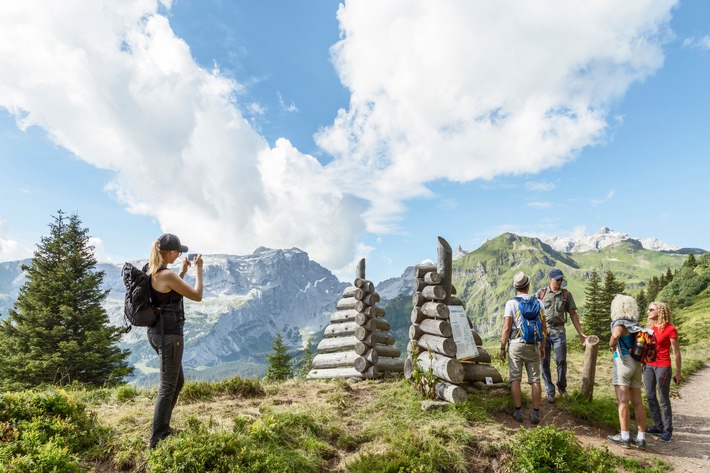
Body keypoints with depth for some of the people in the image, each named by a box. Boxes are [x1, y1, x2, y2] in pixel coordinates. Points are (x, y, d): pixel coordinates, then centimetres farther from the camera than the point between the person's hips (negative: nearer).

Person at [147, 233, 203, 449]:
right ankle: (156, 440, 6)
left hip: (157, 332, 10)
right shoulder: (167, 275, -20)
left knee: (178, 381, 22)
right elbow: (197, 295, -15)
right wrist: (198, 270, -5)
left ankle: (163, 428, 33)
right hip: (169, 334, -10)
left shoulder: (153, 273, 9)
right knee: (168, 387, -1)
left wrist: (182, 272, 18)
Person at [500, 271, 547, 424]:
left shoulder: (511, 303, -8)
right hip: (533, 346, 3)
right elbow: (544, 327, 4)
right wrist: (543, 346, 16)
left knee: (515, 379, 5)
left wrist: (502, 348, -3)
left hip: (515, 345, -2)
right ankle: (535, 414, 12)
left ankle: (518, 412, 8)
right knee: (535, 380, 9)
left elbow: (506, 328, -11)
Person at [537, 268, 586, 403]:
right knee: (544, 363, 3)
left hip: (559, 332, 1)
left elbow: (573, 314, 7)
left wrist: (581, 333, 4)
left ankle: (562, 386, 25)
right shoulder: (541, 293, 1)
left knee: (561, 361, 0)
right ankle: (550, 391, 17)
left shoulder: (566, 294, 5)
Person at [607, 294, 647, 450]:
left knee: (622, 401, -3)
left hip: (623, 362, -7)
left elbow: (616, 334, -32)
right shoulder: (636, 325, 11)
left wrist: (612, 345, -14)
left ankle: (624, 437, 0)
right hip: (636, 364, 7)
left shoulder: (620, 323, -11)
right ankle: (641, 438, 14)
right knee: (637, 402, 10)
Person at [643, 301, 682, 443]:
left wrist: (678, 373, -6)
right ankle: (658, 426, 22)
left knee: (663, 399, 1)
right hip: (648, 365, 6)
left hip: (663, 367, -6)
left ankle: (667, 430, 12)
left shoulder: (670, 329, -9)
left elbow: (676, 352, -7)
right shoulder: (649, 327, 8)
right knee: (650, 397, 10)